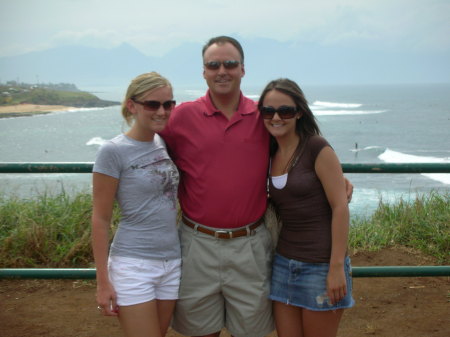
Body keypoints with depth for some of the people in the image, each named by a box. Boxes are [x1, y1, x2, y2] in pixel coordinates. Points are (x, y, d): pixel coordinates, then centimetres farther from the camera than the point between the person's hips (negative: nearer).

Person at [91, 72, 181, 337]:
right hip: (133, 265, -6)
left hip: (172, 262, 6)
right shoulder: (114, 151, -11)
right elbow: (101, 219, -9)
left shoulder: (165, 144, 6)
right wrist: (103, 282, -10)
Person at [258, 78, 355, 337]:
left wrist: (337, 267, -17)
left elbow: (340, 207, -15)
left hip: (320, 266, -6)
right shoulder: (271, 154, 7)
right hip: (284, 264, 6)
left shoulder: (317, 148, -12)